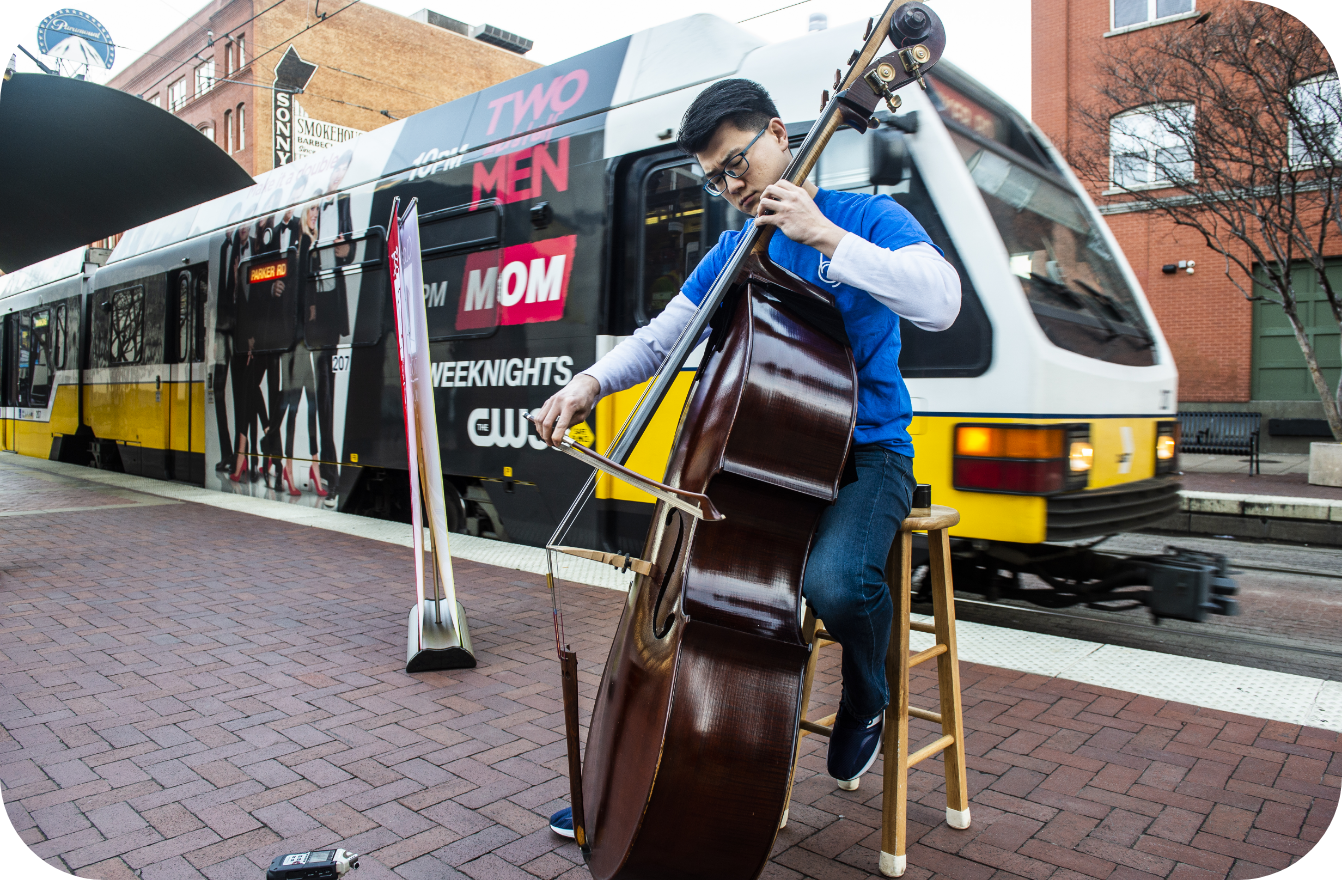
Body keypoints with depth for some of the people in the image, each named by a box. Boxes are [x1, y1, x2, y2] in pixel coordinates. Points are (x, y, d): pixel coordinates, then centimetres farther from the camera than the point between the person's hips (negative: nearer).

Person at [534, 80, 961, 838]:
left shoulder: (868, 217, -4)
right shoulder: (735, 252, 11)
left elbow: (940, 301, -22)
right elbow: (661, 337, 13)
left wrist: (825, 235, -24)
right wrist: (593, 383, -5)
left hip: (863, 455, -5)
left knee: (836, 580, -33)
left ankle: (867, 701, 5)